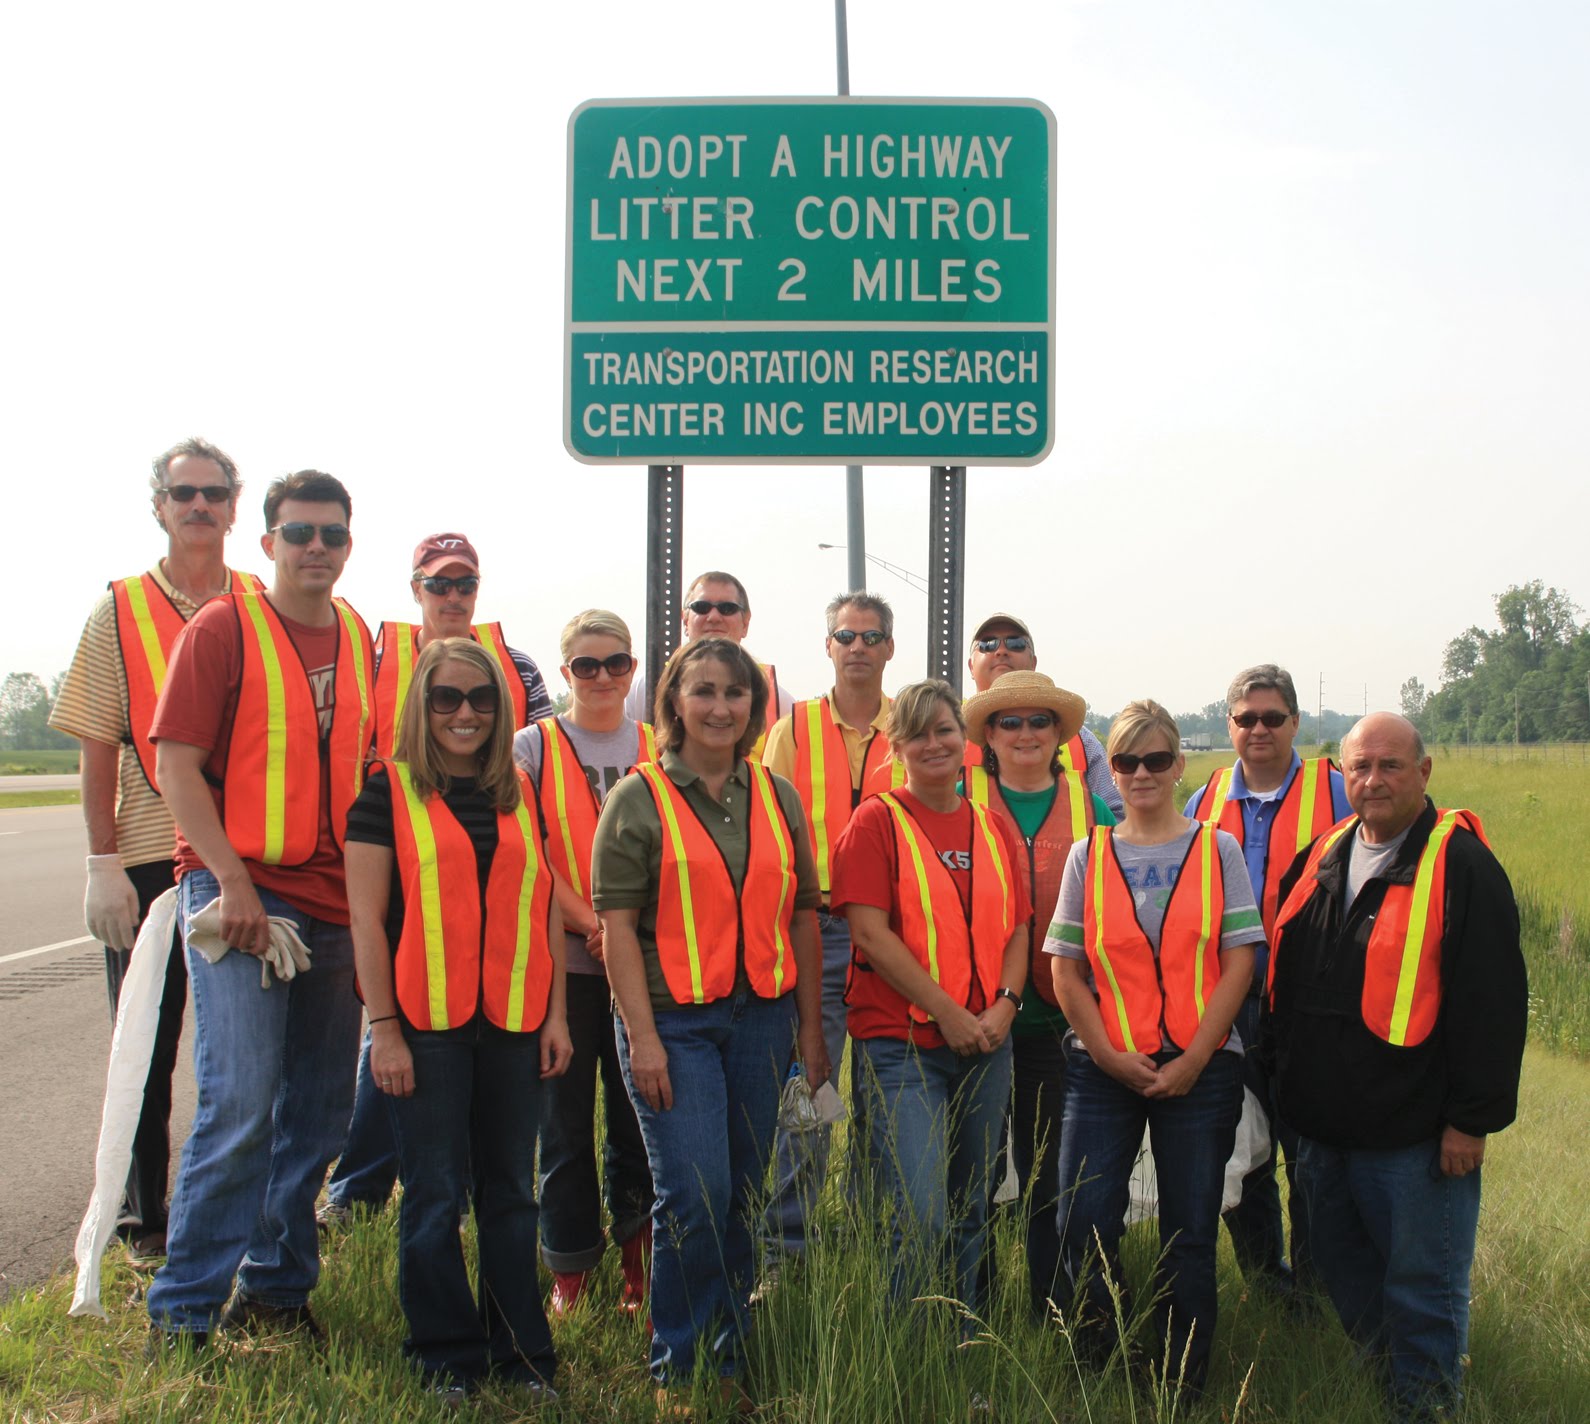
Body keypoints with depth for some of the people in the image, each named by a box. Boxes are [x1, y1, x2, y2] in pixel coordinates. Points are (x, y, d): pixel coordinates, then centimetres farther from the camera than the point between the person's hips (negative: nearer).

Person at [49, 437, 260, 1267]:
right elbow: (98, 750, 0)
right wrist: (103, 864, -7)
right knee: (147, 1048, 8)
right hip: (149, 857, -1)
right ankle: (144, 1220, 20)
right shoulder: (120, 612, 2)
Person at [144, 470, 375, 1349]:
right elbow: (175, 764, -9)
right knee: (239, 1105, -12)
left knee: (317, 1111, 11)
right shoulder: (222, 628, -4)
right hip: (240, 896, -6)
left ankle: (279, 1288, 25)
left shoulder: (359, 640, 13)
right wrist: (231, 881, -16)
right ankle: (182, 1311, -1)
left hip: (335, 905, 6)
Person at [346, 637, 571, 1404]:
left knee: (510, 1190, 10)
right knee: (435, 1195, 3)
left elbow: (546, 907, 12)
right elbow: (367, 918, -6)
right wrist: (384, 1028, -10)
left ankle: (521, 1353, 21)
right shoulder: (388, 790, -2)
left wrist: (555, 1013, 7)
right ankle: (447, 1358, 16)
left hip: (514, 1023, 4)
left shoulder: (520, 794, 10)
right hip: (426, 1023, -4)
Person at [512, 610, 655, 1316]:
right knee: (565, 1119, 4)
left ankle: (639, 1265, 19)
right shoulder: (534, 747, 3)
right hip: (564, 961, -1)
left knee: (640, 1116, 5)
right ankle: (569, 1273, 16)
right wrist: (592, 924, -15)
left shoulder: (658, 751, 10)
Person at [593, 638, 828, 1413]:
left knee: (743, 1196, 9)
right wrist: (643, 1037, -13)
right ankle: (674, 1368, 7)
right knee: (694, 1196, -10)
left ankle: (730, 1360, 22)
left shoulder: (778, 797, 11)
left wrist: (810, 1026, 10)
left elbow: (802, 915, 13)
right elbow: (617, 924, -6)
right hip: (674, 1020, -4)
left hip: (762, 1016, 4)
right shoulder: (640, 799, -2)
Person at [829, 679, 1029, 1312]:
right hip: (901, 1045, -5)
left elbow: (1016, 928, 13)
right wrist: (947, 1013, -13)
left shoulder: (993, 827, 12)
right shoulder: (877, 820, -4)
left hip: (986, 1045, 5)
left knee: (969, 1217, 13)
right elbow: (870, 933, -11)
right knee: (922, 1220, -13)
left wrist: (1005, 1003, -5)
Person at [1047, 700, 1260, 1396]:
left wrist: (1192, 1061, -10)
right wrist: (1109, 1055, -8)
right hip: (1104, 1068, 1)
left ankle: (1182, 1386, 21)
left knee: (1190, 1235, 5)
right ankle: (1104, 1369, 17)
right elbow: (1065, 970, 3)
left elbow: (1238, 963, -2)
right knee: (1084, 1230, -6)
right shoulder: (1088, 856, 6)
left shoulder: (1218, 850, 4)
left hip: (1200, 1069, 0)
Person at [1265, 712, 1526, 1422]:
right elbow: (1287, 976, 21)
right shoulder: (1324, 857, 10)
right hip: (1322, 1120, 7)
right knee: (1342, 1267, 20)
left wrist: (1472, 1116, -14)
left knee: (1422, 1285, 3)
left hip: (1414, 1130, -7)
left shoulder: (1462, 865, -11)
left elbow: (1494, 1001, -13)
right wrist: (1282, 1064, 18)